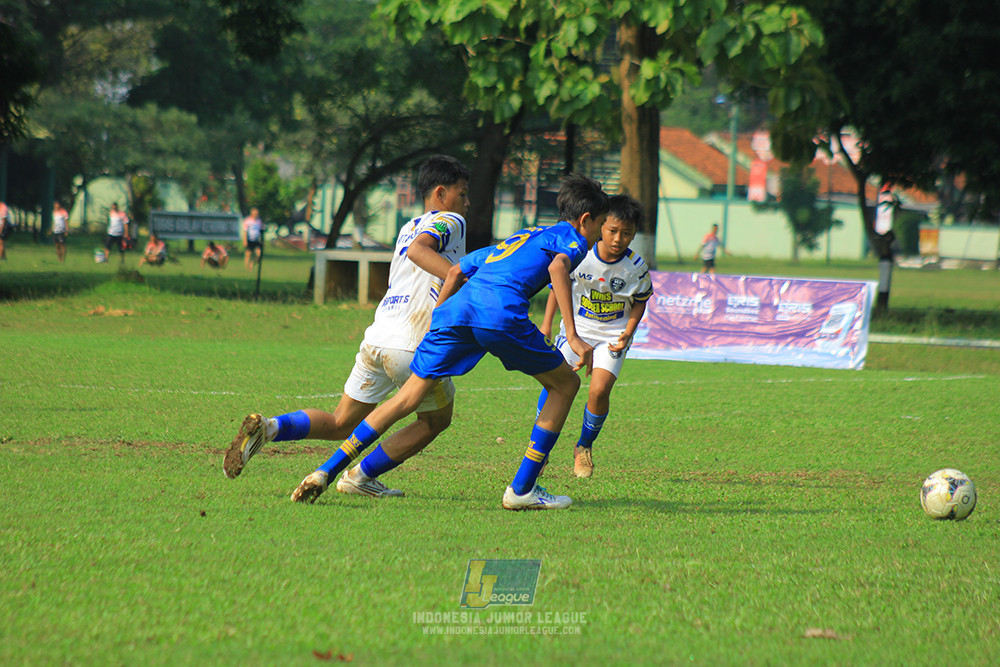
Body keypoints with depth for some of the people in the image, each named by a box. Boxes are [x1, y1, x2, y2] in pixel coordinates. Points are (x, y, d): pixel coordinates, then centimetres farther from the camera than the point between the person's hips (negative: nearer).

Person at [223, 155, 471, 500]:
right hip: (413, 346, -7)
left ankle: (268, 427, -12)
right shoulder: (450, 222, 1)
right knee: (436, 420, 17)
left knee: (341, 424, 13)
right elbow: (418, 250, -20)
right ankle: (361, 477, 11)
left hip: (376, 339, 7)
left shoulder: (409, 228, 26)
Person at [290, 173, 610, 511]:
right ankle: (522, 489, 8)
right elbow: (558, 266, -5)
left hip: (457, 307, 6)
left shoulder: (516, 239, 38)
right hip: (501, 311, -6)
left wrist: (438, 315, 42)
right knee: (565, 385, 13)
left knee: (408, 397, 9)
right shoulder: (573, 239, 18)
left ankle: (326, 470, 0)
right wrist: (572, 335, -11)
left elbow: (457, 271, 34)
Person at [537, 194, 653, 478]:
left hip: (613, 334, -1)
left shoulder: (636, 268, -15)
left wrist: (627, 333, -11)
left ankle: (584, 447, 11)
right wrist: (546, 323, 0)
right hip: (576, 326, 1)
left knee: (599, 391, -17)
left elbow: (640, 302, 2)